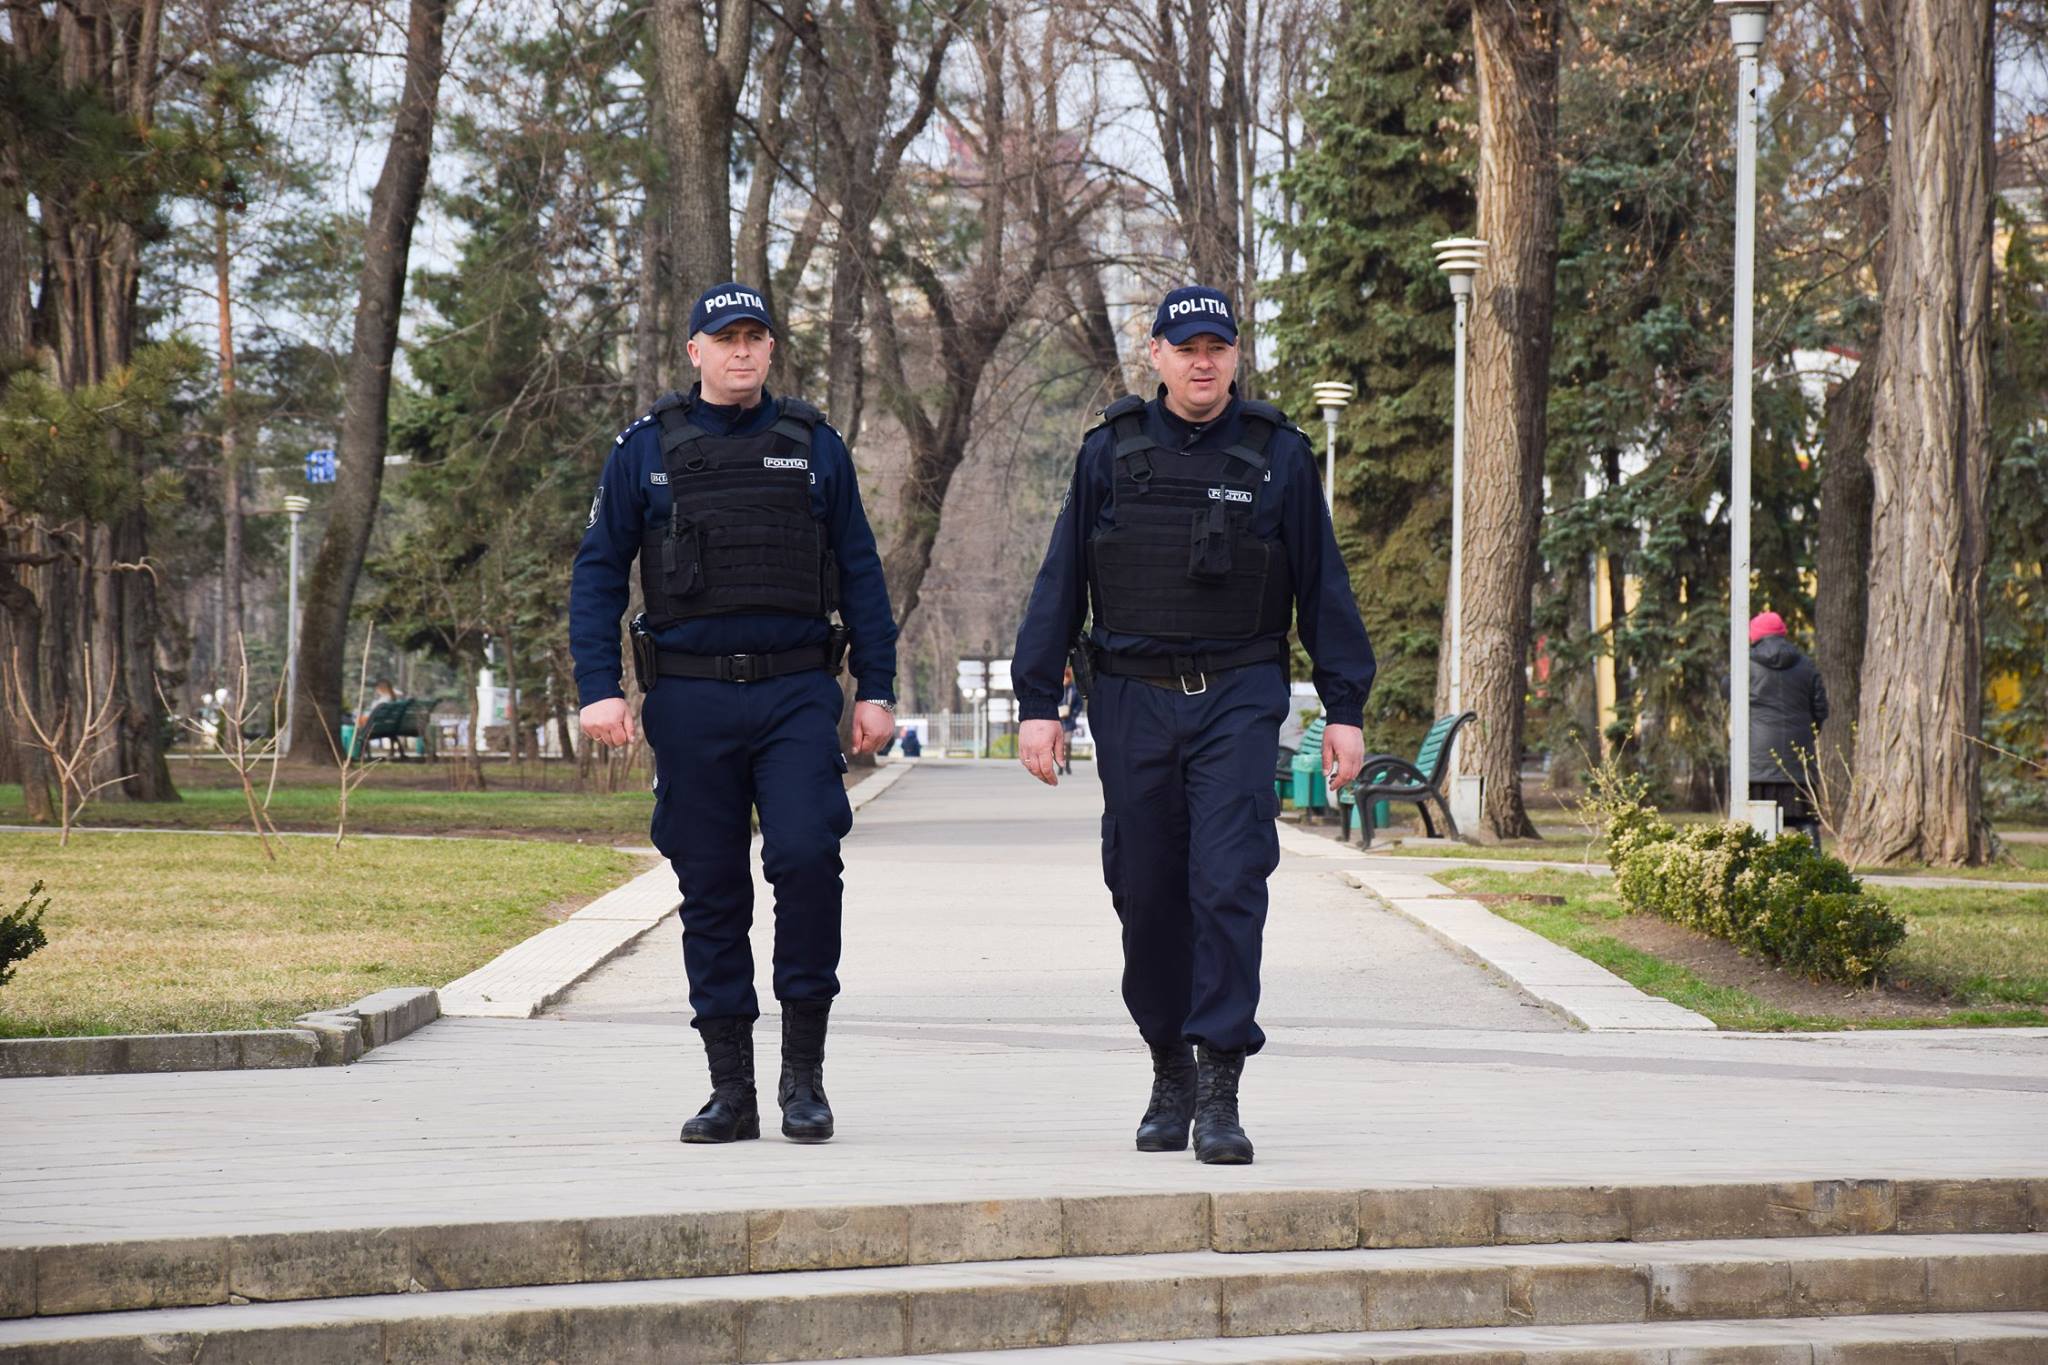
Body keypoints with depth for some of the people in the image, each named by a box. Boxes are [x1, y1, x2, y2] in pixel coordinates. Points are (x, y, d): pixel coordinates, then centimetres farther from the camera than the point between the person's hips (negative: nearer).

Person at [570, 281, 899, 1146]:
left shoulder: (813, 446, 9)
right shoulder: (647, 450, 6)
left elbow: (860, 571, 11)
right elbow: (598, 572, 5)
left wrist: (877, 688, 5)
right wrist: (599, 688, -5)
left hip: (797, 694, 0)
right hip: (691, 700, 1)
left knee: (806, 857, -17)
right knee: (711, 891, 4)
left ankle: (804, 1074, -5)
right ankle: (730, 1090, 11)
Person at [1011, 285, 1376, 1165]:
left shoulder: (1277, 456, 5)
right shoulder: (1110, 453, 7)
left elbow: (1322, 588, 8)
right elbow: (1059, 586, 8)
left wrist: (1345, 709, 4)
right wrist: (1037, 703, 2)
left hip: (1238, 701, -2)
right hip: (1132, 700, 2)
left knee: (1229, 881, -13)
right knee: (1146, 894, 6)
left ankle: (1220, 1092, -15)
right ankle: (1169, 1069, 23)